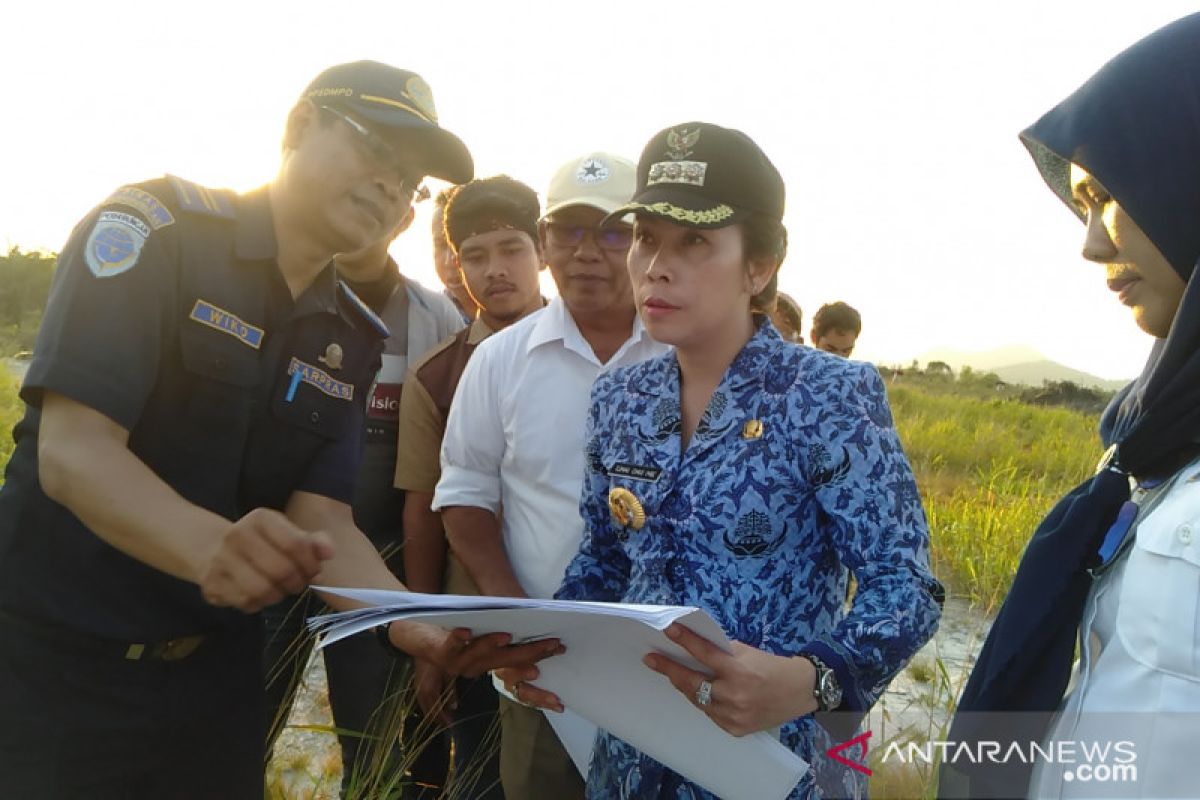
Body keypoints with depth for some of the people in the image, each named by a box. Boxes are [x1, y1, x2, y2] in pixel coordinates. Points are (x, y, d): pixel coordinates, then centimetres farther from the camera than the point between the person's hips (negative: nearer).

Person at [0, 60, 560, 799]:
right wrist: (212, 545, -41)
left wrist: (418, 625, -22)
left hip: (213, 668, 5)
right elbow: (72, 452, -22)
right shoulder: (156, 227, -12)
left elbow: (323, 519, -3)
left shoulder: (352, 337, 5)